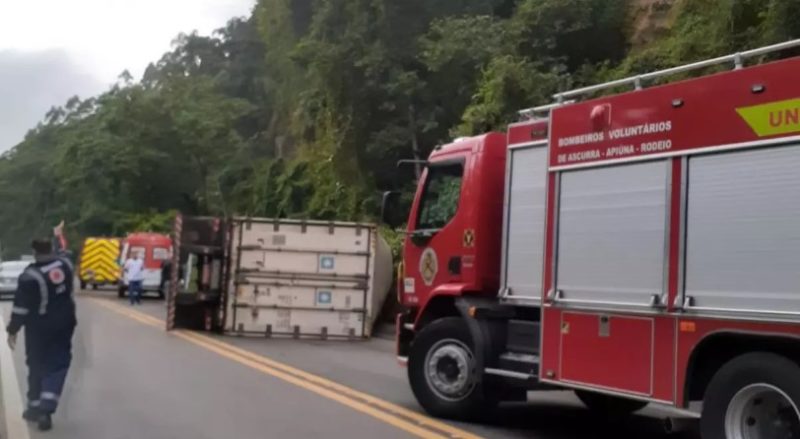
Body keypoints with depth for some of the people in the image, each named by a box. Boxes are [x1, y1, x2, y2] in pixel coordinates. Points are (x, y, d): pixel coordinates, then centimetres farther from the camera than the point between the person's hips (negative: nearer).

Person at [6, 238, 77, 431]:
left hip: (39, 328, -3)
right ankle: (46, 409, -6)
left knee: (37, 366, 13)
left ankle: (35, 407, 25)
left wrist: (12, 330, -7)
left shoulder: (31, 275, -21)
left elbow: (21, 307, -17)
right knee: (58, 365, 5)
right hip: (64, 323, 4)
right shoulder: (65, 264, -6)